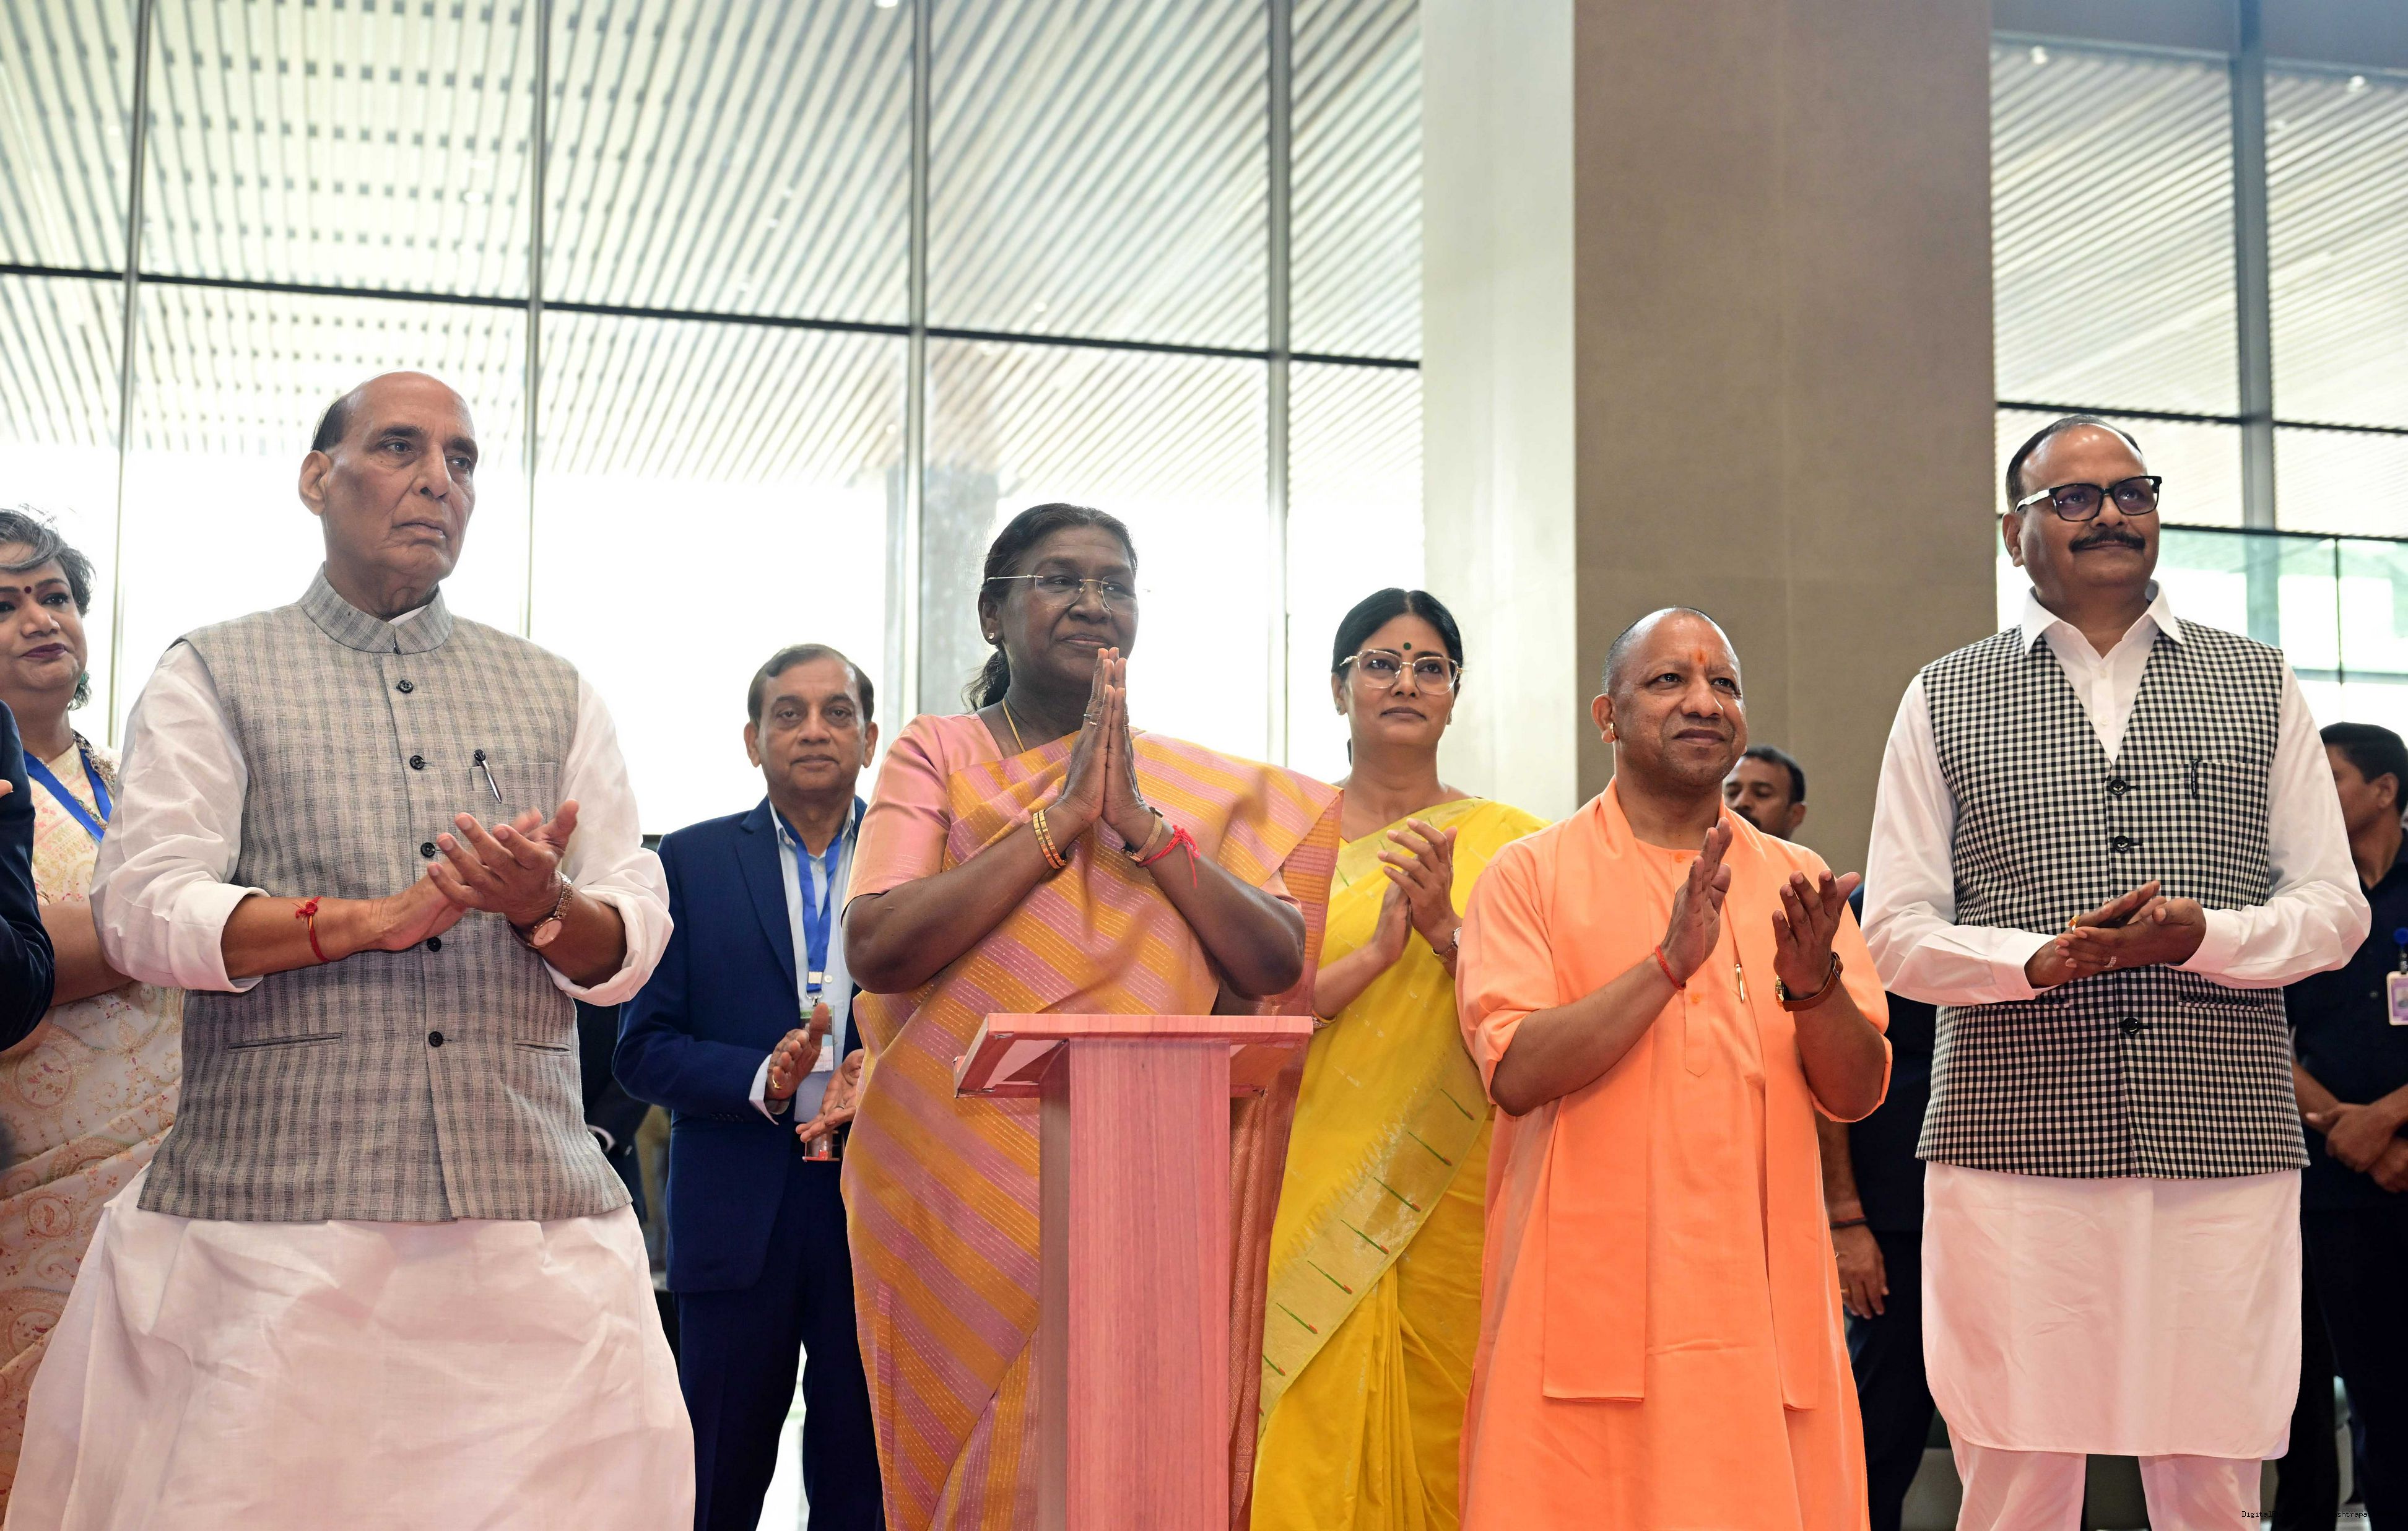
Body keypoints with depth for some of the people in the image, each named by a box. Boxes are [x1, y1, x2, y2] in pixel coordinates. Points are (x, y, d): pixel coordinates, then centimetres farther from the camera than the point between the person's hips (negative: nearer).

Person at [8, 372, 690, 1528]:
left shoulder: (555, 695, 19)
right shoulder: (214, 677, 12)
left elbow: (633, 944, 12)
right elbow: (140, 911, -2)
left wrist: (543, 905, -10)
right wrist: (380, 917, -13)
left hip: (533, 1213, 2)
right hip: (271, 1211, -2)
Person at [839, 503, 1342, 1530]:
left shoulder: (1203, 789, 11)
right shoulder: (938, 755, 4)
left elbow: (1278, 965, -1)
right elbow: (875, 950, -11)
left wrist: (1144, 826, -11)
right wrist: (1060, 820, -13)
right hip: (958, 1187, -1)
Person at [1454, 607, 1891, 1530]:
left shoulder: (1795, 880, 12)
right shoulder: (1531, 875, 2)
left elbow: (1857, 1094, 6)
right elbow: (1515, 1072, -11)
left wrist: (1814, 984, -13)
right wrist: (1671, 962, -19)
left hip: (1761, 1299, 3)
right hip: (1588, 1302, -3)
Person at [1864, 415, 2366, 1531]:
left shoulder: (2259, 685, 15)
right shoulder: (1944, 701, 11)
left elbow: (2335, 911, 11)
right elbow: (1895, 932, 6)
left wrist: (2204, 934, -9)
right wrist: (2037, 957, -13)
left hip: (2224, 1142, 1)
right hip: (2015, 1138, -1)